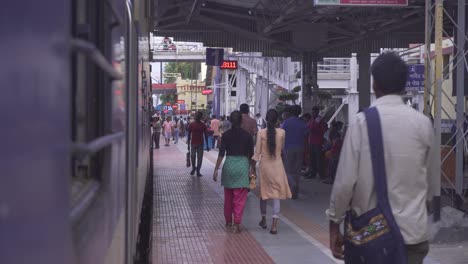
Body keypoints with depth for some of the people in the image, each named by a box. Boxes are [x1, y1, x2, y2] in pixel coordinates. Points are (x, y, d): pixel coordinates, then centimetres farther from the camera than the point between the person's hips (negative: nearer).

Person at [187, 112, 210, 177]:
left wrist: (207, 145, 1)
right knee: (192, 157, 4)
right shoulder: (191, 124, -1)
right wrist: (188, 144, 0)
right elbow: (189, 135, 3)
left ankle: (198, 171, 6)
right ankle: (193, 168, 27)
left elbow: (206, 135, 3)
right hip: (193, 144, 0)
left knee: (200, 158, 0)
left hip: (200, 144, 0)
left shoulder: (203, 125, 0)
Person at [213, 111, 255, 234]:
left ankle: (228, 221, 29)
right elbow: (251, 154, 1)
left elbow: (221, 153, -4)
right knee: (240, 197, 1)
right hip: (242, 165, -2)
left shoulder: (226, 135, -1)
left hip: (229, 164, 2)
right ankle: (237, 223, -8)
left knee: (228, 196, 18)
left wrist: (216, 169, -1)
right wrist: (252, 168, 12)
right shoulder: (247, 135, -2)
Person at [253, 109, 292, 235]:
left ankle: (263, 220, 31)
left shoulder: (261, 132, -8)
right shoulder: (281, 132, -7)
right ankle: (274, 224, -8)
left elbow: (257, 151, -6)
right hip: (277, 165, -1)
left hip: (264, 165, 1)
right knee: (276, 193, 1)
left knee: (264, 192, 17)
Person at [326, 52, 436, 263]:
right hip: (413, 230, 1)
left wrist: (334, 223, 2)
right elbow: (431, 181, 8)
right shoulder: (423, 123, -2)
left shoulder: (362, 122, -8)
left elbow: (345, 180, -10)